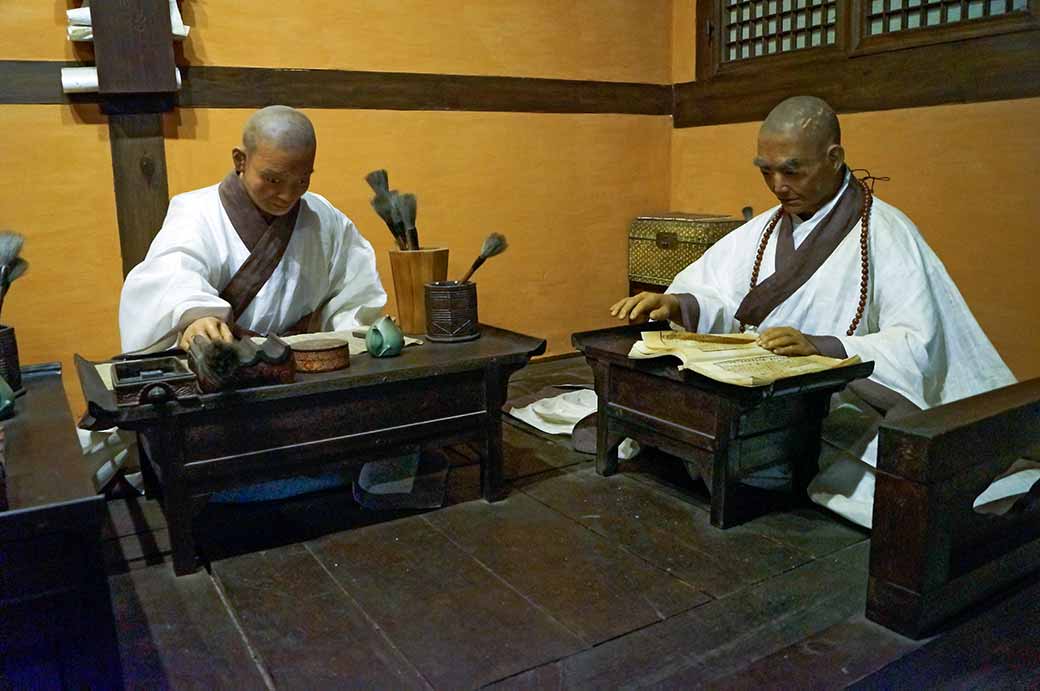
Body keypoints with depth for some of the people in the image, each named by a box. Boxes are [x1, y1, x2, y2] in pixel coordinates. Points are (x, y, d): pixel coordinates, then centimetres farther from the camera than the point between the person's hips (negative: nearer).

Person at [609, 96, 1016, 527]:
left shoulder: (886, 233, -6)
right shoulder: (764, 229, 14)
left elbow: (917, 343, -16)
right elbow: (719, 297, 6)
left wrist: (819, 347, -30)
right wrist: (677, 304, -17)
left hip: (844, 416, -4)